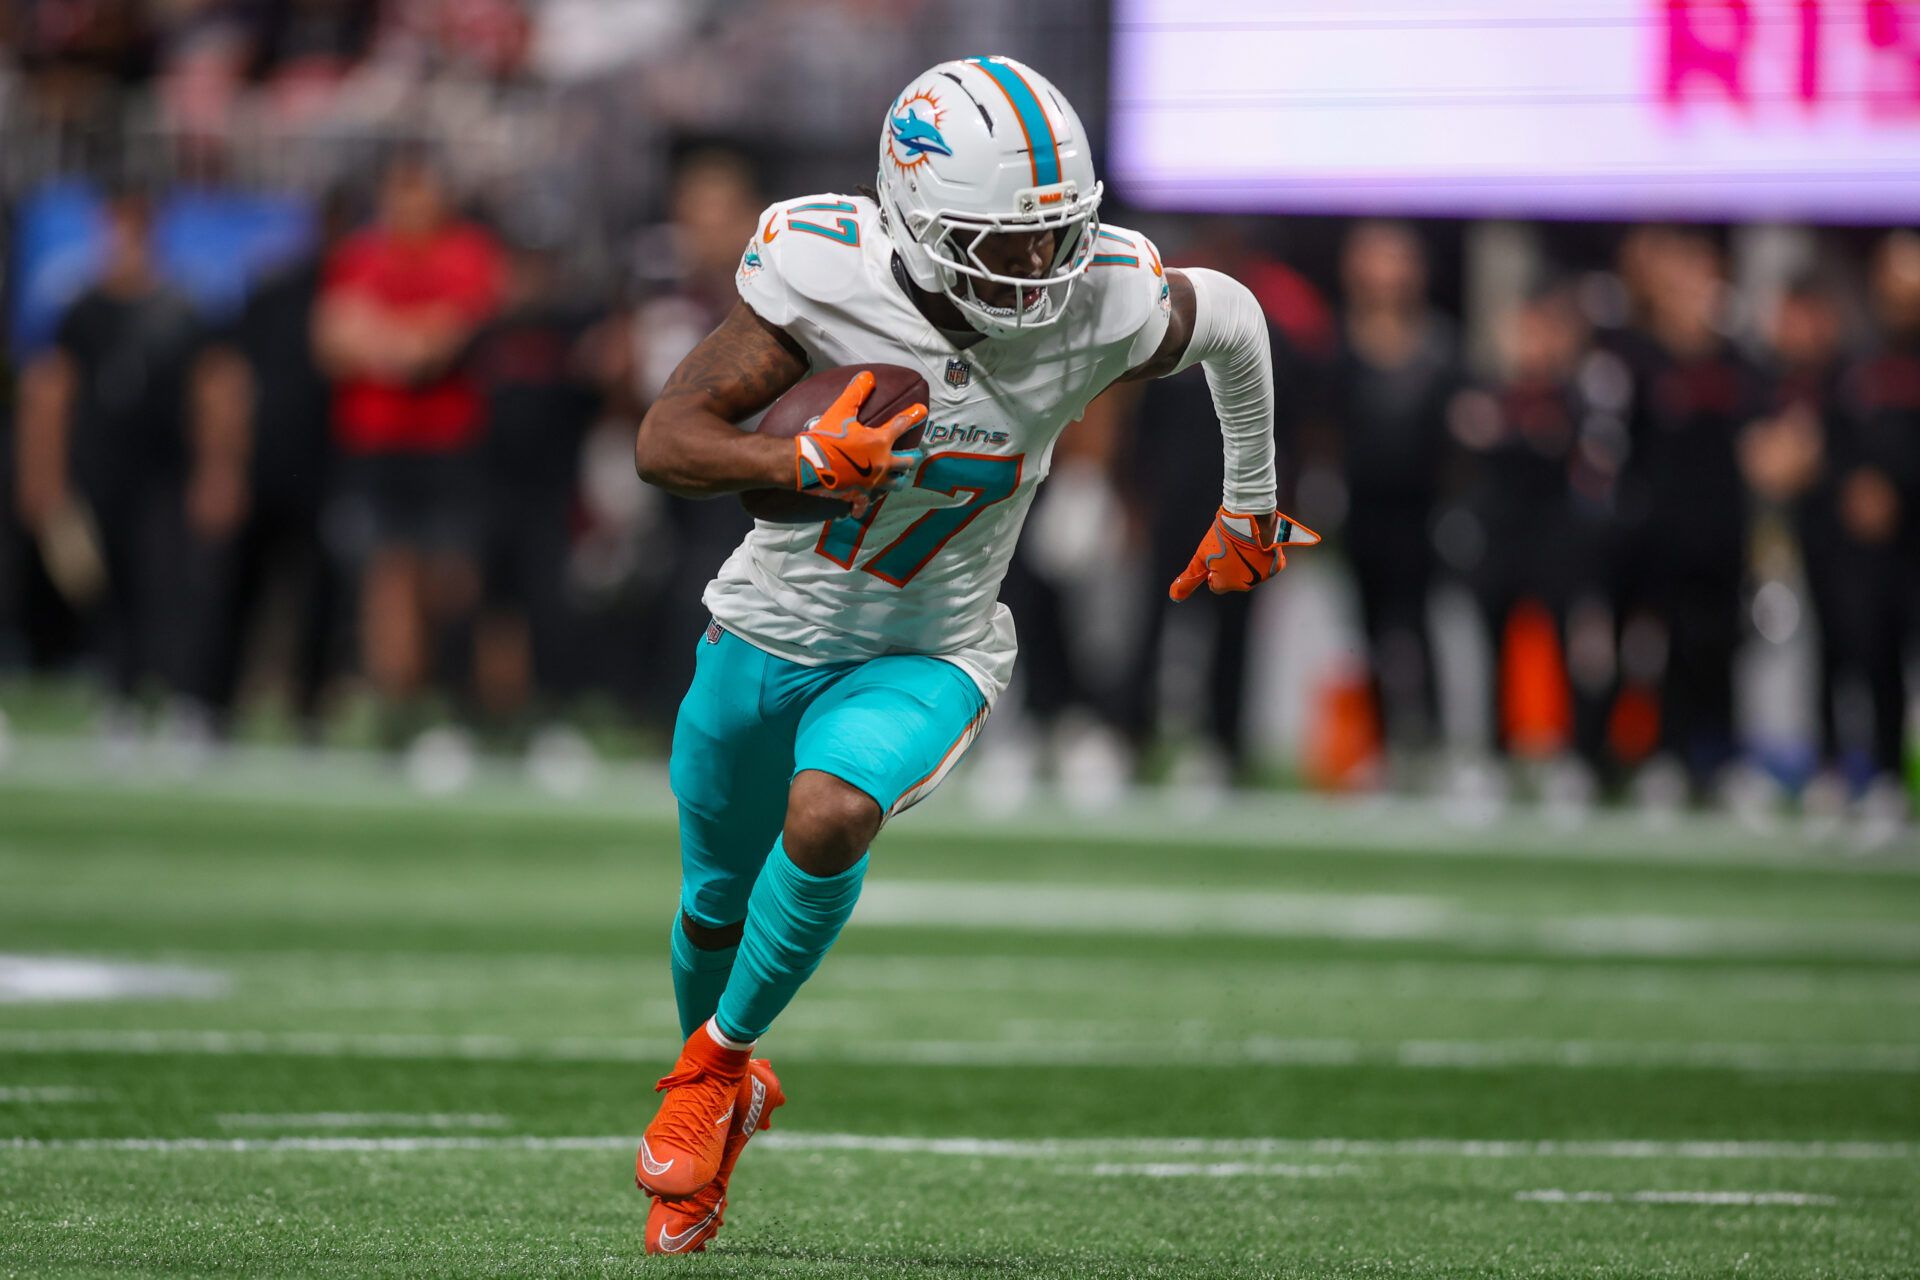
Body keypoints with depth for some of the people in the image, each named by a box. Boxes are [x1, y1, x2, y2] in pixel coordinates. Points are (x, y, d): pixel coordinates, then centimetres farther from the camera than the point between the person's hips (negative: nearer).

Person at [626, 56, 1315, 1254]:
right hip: (772, 630, 1)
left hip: (924, 658, -1)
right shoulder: (831, 277, -23)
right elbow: (666, 438, -21)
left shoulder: (1101, 308, -21)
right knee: (720, 900, 17)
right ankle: (723, 1096, 49)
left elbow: (1234, 322, 2)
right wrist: (806, 464, -40)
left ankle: (717, 1066, -6)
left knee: (829, 821, -30)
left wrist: (1249, 509, 17)